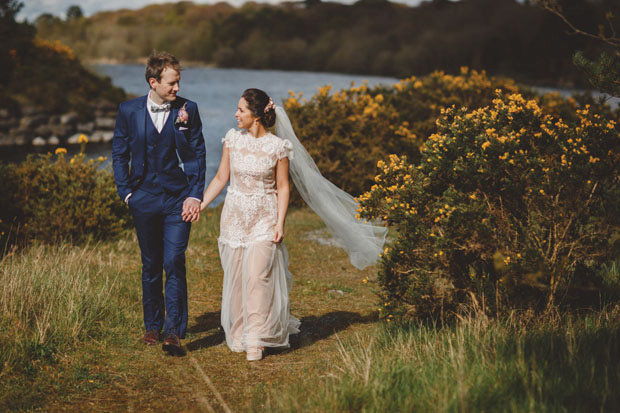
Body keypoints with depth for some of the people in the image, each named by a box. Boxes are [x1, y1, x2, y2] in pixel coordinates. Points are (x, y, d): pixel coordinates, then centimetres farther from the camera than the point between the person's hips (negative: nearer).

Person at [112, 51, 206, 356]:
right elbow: (119, 154, 8)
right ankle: (152, 326, 25)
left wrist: (195, 195, -8)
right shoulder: (129, 111, -1)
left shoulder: (188, 110, -3)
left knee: (174, 263, -10)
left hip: (178, 199, -1)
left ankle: (174, 331, -7)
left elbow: (198, 155, 0)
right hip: (144, 199, 2)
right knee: (150, 265, 12)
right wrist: (126, 192, 0)